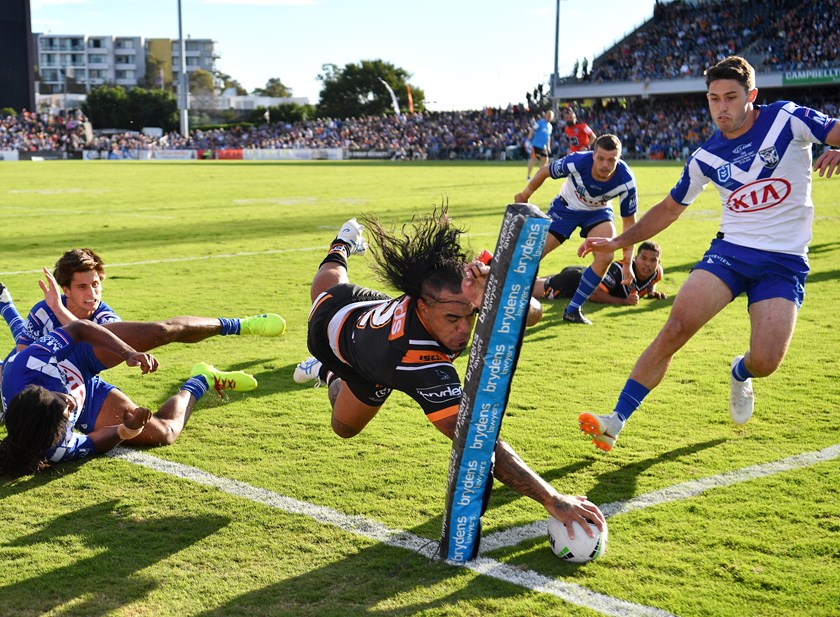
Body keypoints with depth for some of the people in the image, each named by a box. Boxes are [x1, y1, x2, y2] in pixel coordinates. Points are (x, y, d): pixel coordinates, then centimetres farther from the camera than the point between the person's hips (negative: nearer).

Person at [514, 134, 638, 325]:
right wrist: (524, 195, 0)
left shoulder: (626, 181, -31)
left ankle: (573, 310, -5)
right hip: (566, 207, -1)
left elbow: (629, 221, -18)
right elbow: (545, 172, -14)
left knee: (605, 258, -22)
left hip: (599, 212, 1)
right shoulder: (577, 162, -36)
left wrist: (627, 262, -20)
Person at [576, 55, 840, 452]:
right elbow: (670, 208, 16)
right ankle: (617, 421, -14)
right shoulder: (706, 158, 4)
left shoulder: (787, 119, -6)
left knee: (765, 362, -18)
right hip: (729, 251, 2)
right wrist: (617, 243, 10)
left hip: (785, 263, -2)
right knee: (676, 326, -20)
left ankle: (740, 374, 23)